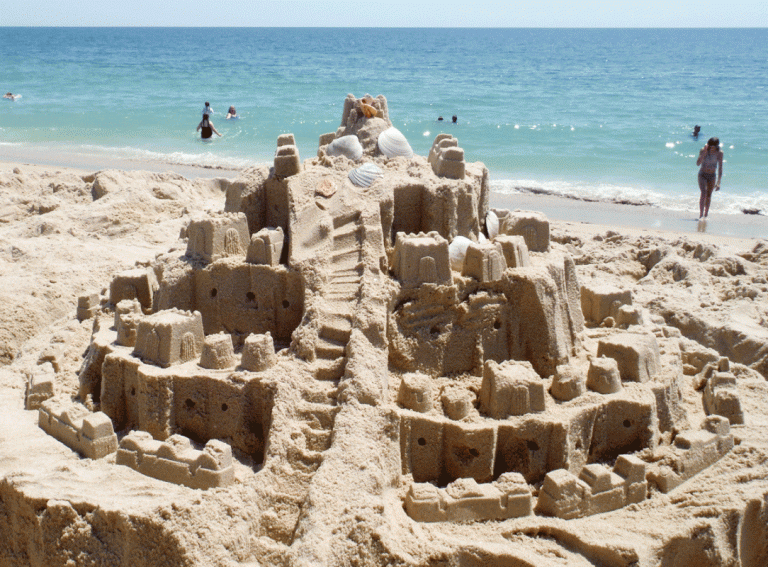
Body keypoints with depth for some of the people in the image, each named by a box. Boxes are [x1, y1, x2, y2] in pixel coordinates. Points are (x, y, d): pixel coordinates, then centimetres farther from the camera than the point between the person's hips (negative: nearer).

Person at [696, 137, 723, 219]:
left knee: (709, 196, 8)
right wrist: (704, 152, -37)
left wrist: (718, 183, -10)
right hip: (702, 175, -2)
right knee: (704, 194, -18)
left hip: (712, 176, 3)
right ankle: (701, 215, -21)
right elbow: (698, 163, -28)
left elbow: (720, 168, -7)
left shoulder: (719, 153, -11)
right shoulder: (703, 150, -16)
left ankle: (705, 215, 19)